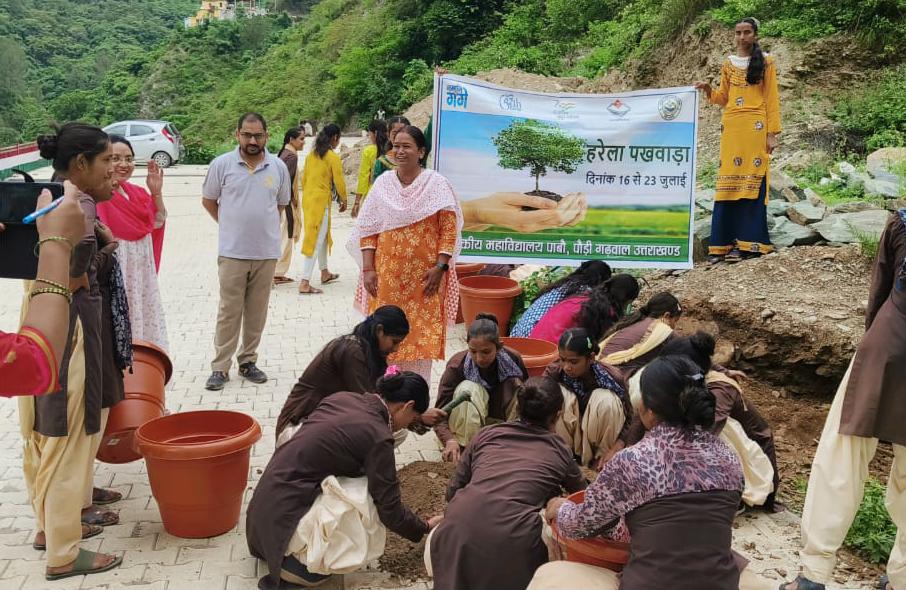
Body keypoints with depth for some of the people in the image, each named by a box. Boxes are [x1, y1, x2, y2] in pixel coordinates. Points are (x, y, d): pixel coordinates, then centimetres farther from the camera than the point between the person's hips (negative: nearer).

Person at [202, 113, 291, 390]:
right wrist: (230, 225, 8)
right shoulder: (222, 164, -2)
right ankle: (220, 367, 8)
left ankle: (248, 361, 23)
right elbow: (208, 200, 9)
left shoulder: (279, 167, 4)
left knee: (257, 312, 10)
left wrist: (264, 226, 12)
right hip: (232, 252, -2)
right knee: (229, 312, 0)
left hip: (267, 252, 2)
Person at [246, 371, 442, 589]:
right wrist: (425, 527, 11)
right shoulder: (378, 438, -15)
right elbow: (390, 510, -8)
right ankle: (294, 561, -6)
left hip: (268, 498, 8)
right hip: (285, 516, -8)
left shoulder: (342, 397, 5)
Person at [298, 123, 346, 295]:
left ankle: (324, 273, 35)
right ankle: (305, 283, -11)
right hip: (321, 200, -8)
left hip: (307, 198, 8)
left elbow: (304, 178, 14)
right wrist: (343, 200, 8)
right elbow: (339, 182, -8)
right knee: (315, 240, -7)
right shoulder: (333, 157, -10)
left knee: (323, 236, 23)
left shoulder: (311, 155, 10)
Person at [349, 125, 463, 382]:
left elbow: (449, 229, -5)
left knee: (421, 334, 1)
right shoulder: (383, 183, 6)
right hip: (387, 274, 3)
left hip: (423, 276, -3)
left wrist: (439, 267, -12)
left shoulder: (436, 184, -3)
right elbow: (367, 229, 5)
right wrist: (368, 269, -2)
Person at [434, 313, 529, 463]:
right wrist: (449, 440, -47)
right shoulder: (457, 365, -25)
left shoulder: (512, 359, -19)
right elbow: (440, 412, -28)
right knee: (467, 389, -31)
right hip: (467, 427, -2)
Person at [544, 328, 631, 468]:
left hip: (598, 435, -1)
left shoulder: (611, 377, -24)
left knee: (606, 400, -31)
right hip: (567, 436, 1)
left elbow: (628, 418, -15)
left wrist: (613, 453, -27)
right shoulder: (554, 372, -21)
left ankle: (602, 454, -11)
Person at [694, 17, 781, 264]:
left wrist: (772, 132, -7)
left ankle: (746, 243, -9)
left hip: (755, 127, -3)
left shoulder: (766, 62, 5)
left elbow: (772, 99, 1)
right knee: (727, 184, -2)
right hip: (730, 127, 3)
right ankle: (722, 243, -2)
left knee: (751, 184, -7)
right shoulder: (729, 63, 16)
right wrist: (708, 90, -3)